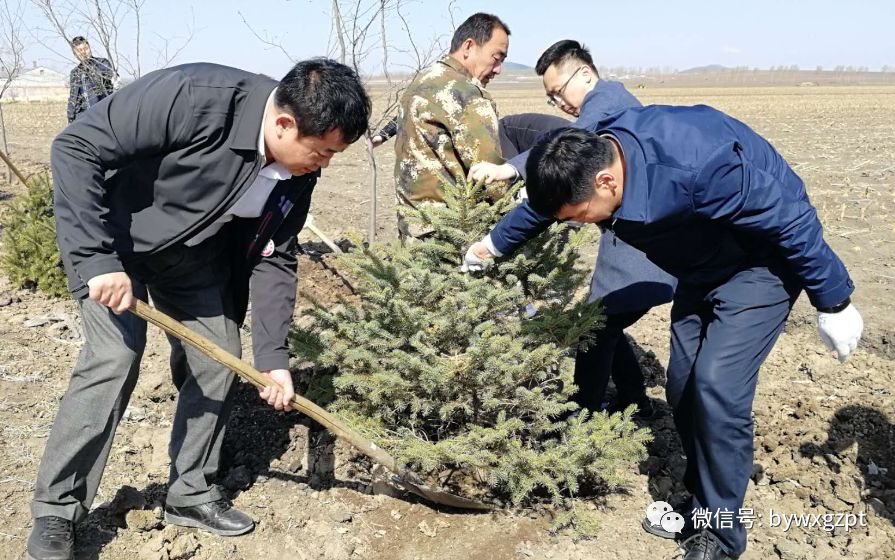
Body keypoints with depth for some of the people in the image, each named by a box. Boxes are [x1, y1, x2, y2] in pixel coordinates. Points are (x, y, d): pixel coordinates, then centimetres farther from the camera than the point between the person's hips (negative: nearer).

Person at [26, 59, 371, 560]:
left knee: (217, 362, 2)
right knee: (113, 358, -17)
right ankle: (56, 513, 1)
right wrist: (97, 260, -34)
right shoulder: (195, 97, -35)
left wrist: (273, 358, -13)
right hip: (109, 237, -6)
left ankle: (192, 493, 21)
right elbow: (77, 148, -31)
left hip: (194, 256, 6)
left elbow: (273, 260, -7)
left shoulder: (298, 174, -15)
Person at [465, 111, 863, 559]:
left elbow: (791, 220, -27)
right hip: (703, 268, 8)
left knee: (717, 385, -18)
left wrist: (833, 303, -15)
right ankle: (702, 507, 26)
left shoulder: (697, 166, -40)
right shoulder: (589, 159, -15)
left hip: (762, 260, -7)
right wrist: (493, 245, 25)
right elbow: (541, 206, 8)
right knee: (684, 385, 7)